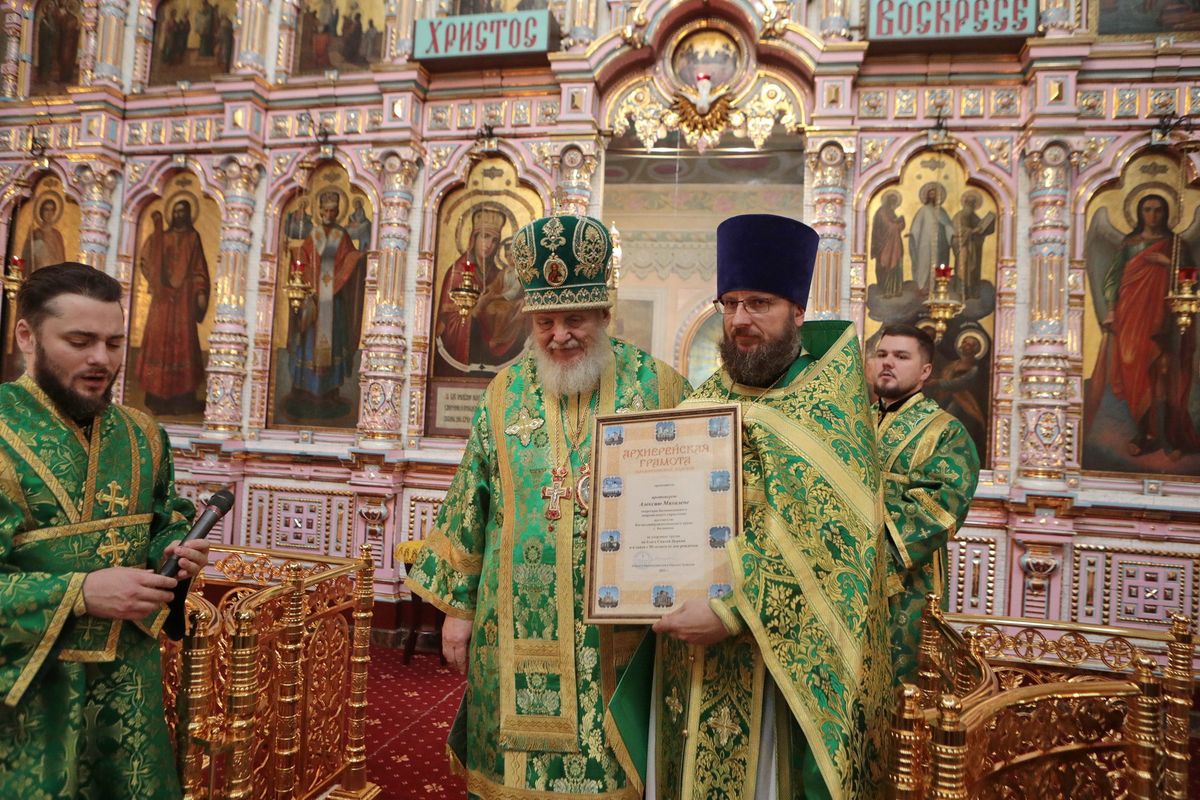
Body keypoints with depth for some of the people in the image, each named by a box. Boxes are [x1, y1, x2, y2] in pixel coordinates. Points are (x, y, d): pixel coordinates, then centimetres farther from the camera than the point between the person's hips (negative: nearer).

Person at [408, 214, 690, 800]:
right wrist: (456, 606, 6)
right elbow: (468, 506, 6)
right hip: (518, 637, 2)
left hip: (623, 634, -1)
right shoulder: (505, 394, 2)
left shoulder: (657, 389, -4)